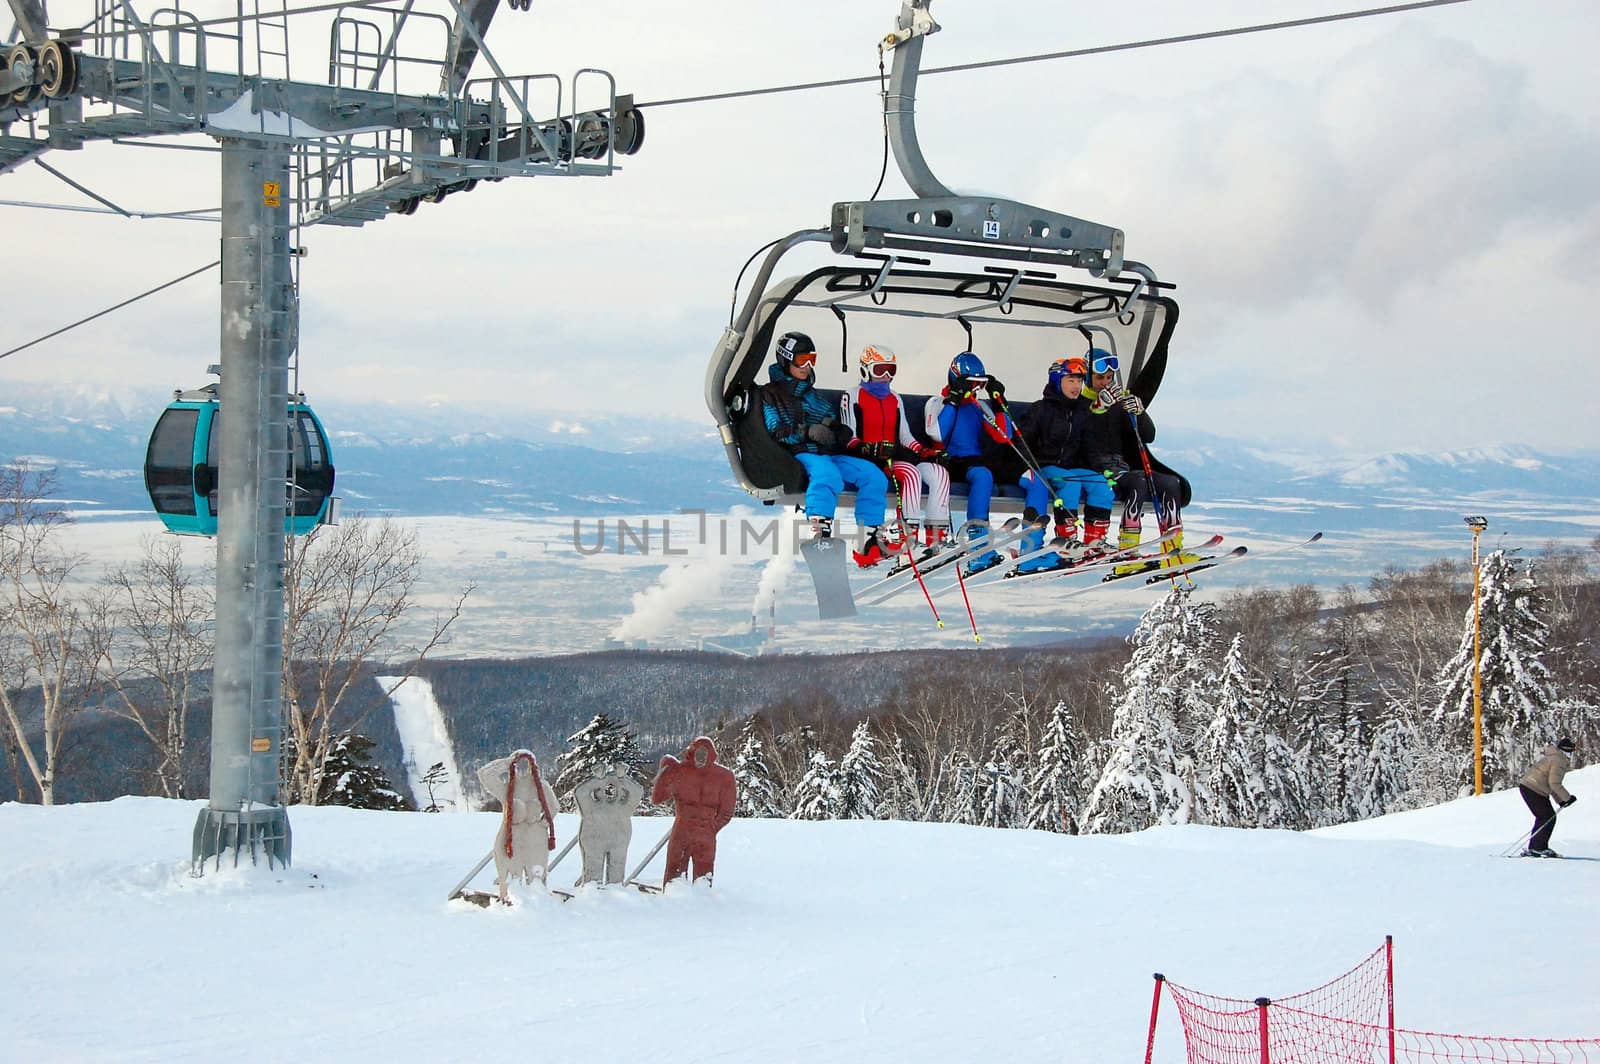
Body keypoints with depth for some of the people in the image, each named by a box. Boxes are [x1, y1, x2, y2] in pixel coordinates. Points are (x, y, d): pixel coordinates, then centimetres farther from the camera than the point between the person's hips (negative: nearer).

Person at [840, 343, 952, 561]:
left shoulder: (895, 400, 23)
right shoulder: (853, 397, 2)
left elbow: (905, 436, 21)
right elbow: (848, 438, -6)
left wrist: (924, 451, 3)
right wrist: (867, 449, -25)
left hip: (895, 454, 7)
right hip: (868, 459, -7)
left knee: (939, 472, -16)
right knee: (911, 473, -33)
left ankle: (936, 534, -21)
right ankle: (909, 534, -36)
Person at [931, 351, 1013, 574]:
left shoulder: (980, 404, 16)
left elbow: (1003, 437, 6)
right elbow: (937, 434, -12)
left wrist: (998, 405, -2)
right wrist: (952, 402, -12)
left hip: (972, 462, 3)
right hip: (946, 461, -3)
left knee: (983, 475, -30)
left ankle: (976, 537, -37)